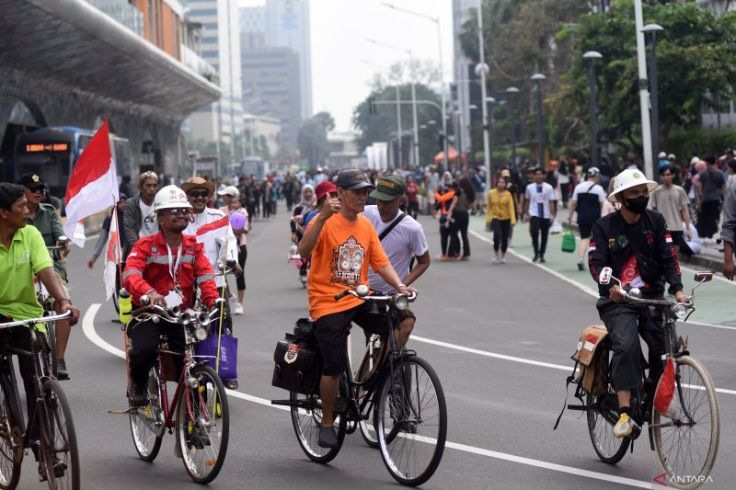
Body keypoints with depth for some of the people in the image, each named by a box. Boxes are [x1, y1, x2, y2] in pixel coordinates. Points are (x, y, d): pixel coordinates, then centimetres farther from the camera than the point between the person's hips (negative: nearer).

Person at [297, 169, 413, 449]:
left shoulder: (366, 225, 9)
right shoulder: (326, 222, -10)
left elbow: (380, 262, 8)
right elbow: (304, 252, -26)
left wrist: (399, 285, -9)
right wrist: (322, 217, -36)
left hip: (359, 299, 5)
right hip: (328, 303, -5)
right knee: (334, 367, -6)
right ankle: (327, 423, 15)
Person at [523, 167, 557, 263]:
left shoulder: (549, 188, 1)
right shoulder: (529, 187, 5)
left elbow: (551, 202, 0)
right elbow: (527, 201, 14)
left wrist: (552, 215, -5)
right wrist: (527, 213, 11)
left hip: (546, 215, 1)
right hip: (534, 214, -1)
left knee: (544, 236, 7)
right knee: (534, 232, -21)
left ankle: (541, 255, 21)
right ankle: (536, 253, -8)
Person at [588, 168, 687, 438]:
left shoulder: (655, 221, 6)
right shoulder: (604, 226, -1)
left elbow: (668, 257, 0)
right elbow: (596, 263, -11)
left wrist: (677, 289, -16)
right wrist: (611, 287, -31)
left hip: (652, 297, 3)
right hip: (618, 301, -3)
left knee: (665, 344, -15)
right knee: (626, 345, -27)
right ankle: (625, 413, -30)